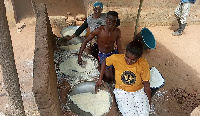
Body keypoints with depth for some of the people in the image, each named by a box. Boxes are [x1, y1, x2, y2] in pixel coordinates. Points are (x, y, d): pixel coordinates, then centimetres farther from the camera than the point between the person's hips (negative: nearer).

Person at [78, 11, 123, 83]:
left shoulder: (117, 32, -9)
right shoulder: (99, 30, -21)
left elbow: (119, 48, -2)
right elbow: (85, 41, -13)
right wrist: (79, 56, -16)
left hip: (114, 53, 4)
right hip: (103, 55, -4)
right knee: (109, 76, -18)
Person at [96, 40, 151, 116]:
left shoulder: (143, 64, -18)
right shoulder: (117, 58, -19)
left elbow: (146, 84, -7)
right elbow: (105, 62, 2)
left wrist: (149, 102, 2)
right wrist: (100, 79, 5)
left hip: (139, 91, 1)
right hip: (122, 91, -1)